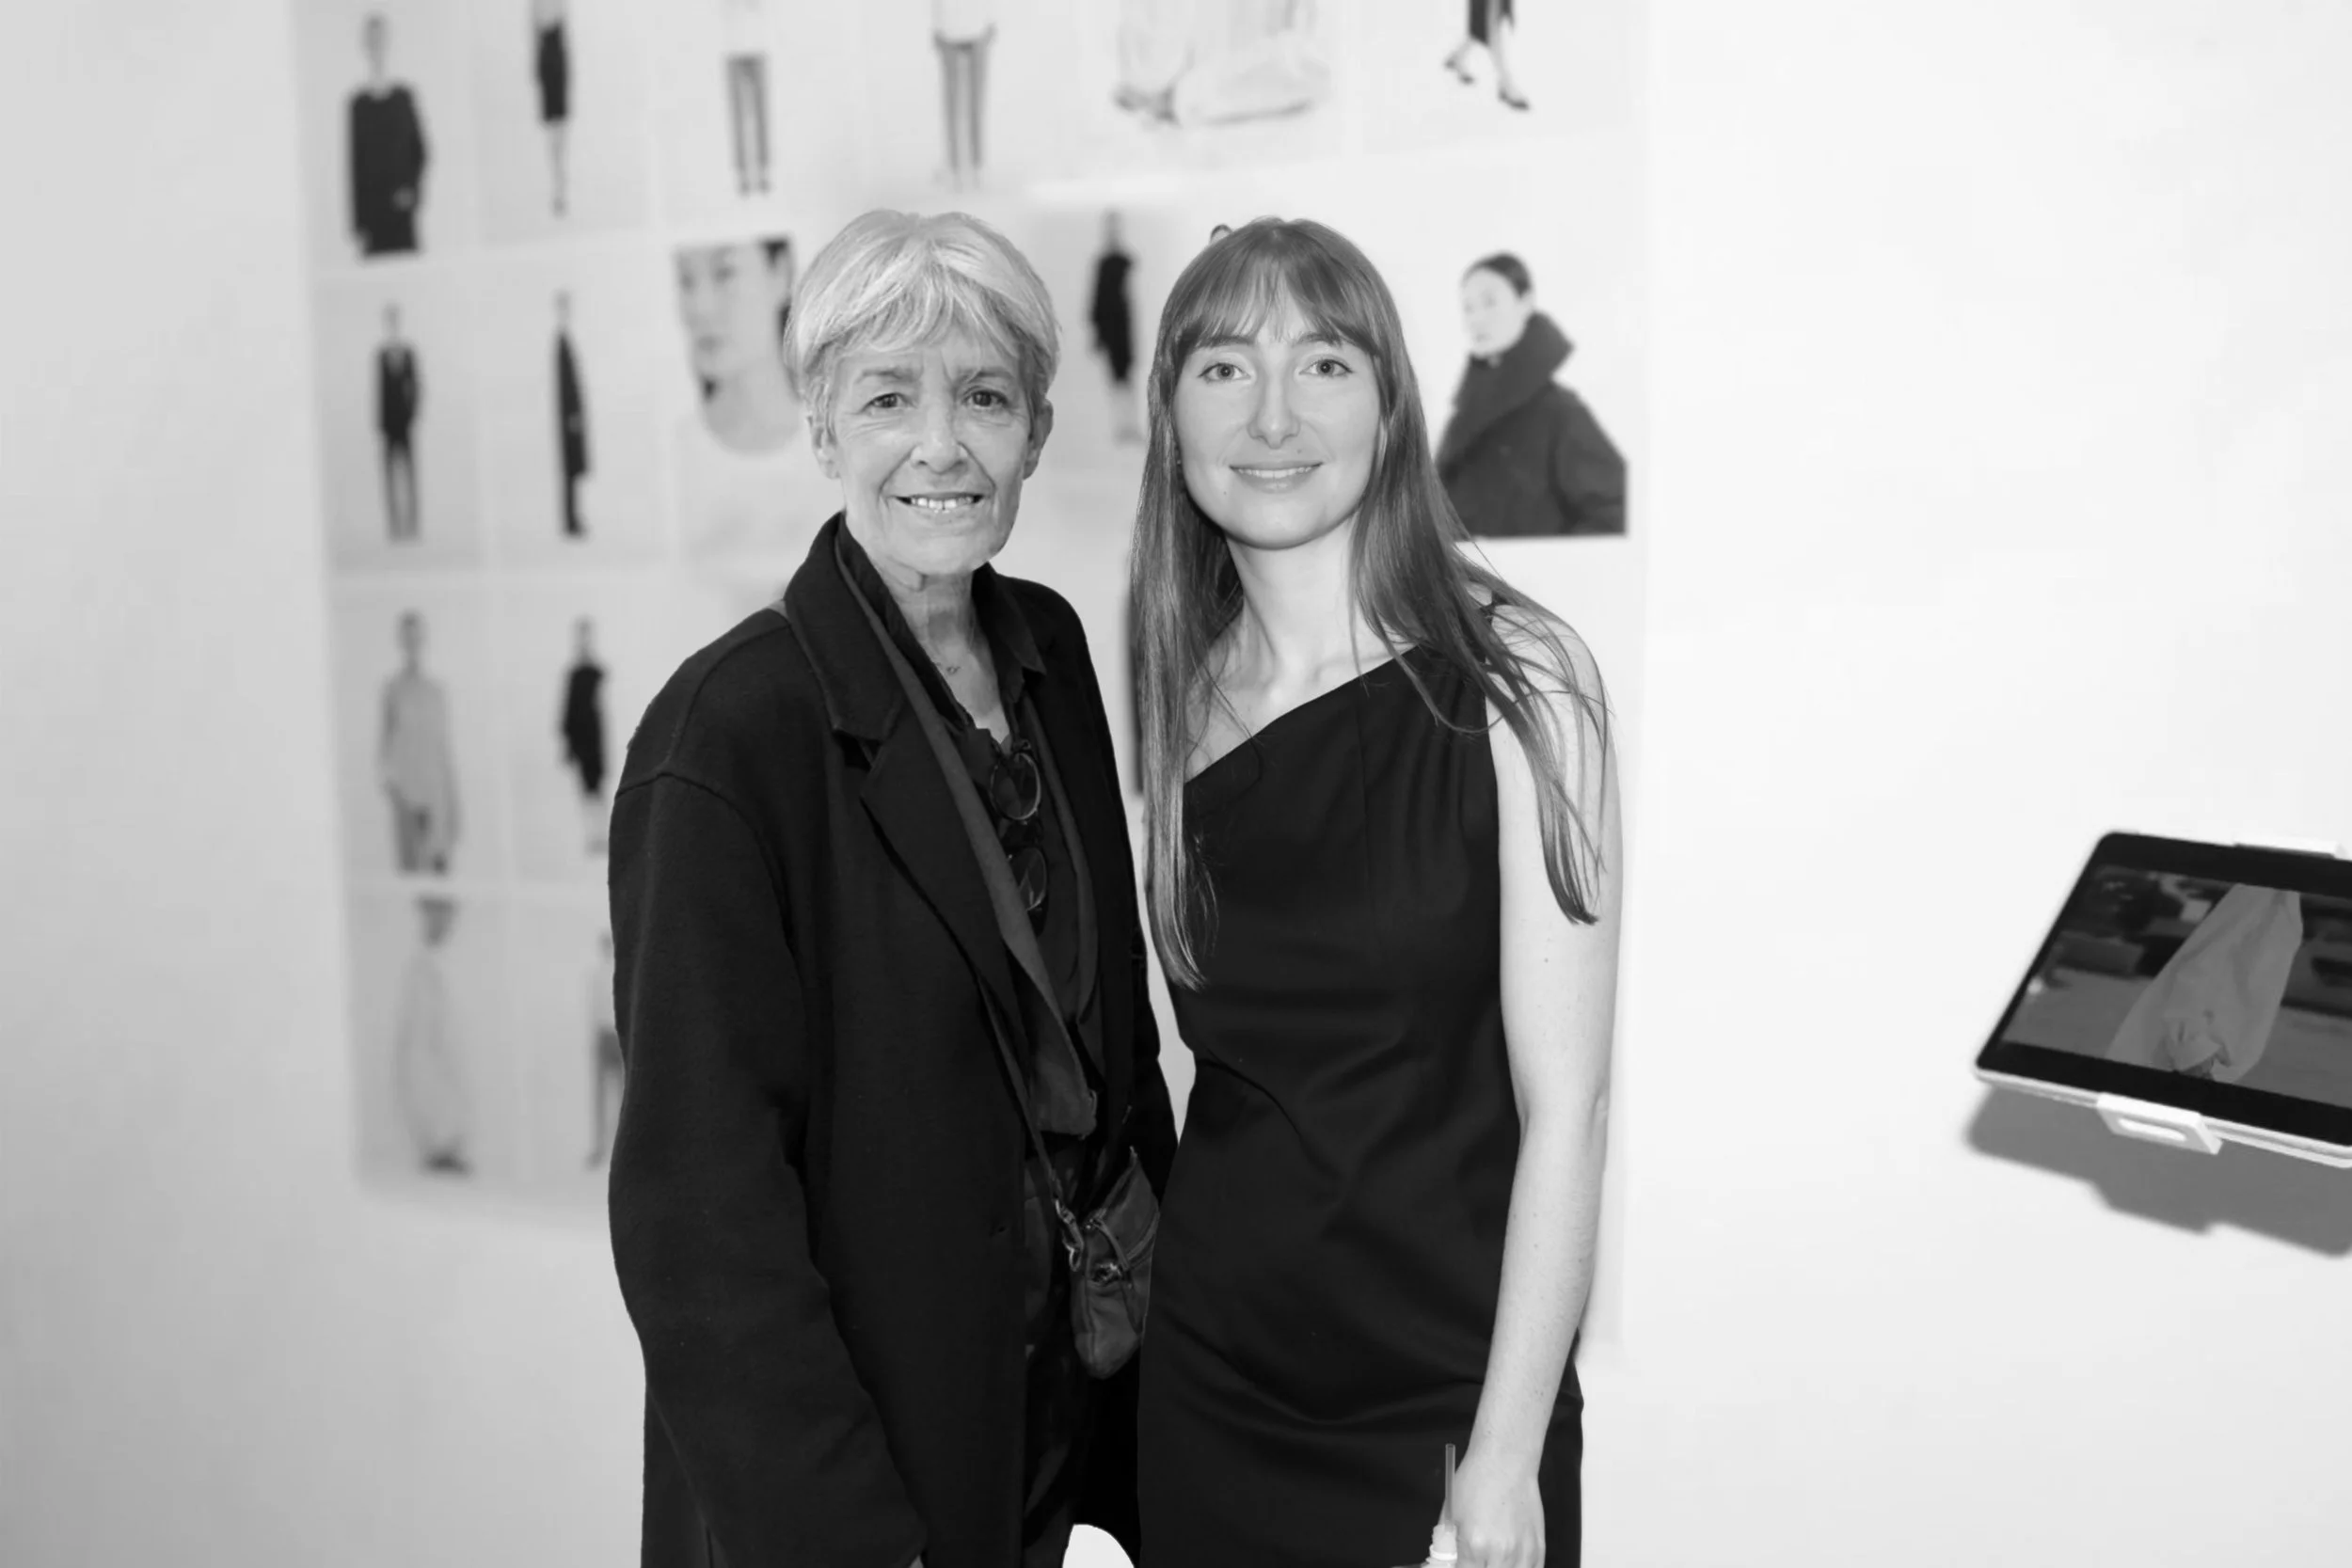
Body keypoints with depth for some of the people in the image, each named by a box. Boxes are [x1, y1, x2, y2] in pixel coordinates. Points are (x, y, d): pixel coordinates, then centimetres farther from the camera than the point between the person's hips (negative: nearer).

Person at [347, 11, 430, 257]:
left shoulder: (404, 97, 5)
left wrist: (414, 189, -10)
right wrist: (357, 226, -1)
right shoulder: (358, 104, 2)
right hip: (371, 211, -1)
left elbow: (420, 150, 7)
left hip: (401, 205, 1)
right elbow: (353, 165, 3)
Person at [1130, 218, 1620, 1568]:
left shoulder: (1510, 677, -12)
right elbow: (1221, 1054, 6)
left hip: (1443, 1399, -3)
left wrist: (1506, 1455, -13)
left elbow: (1563, 1105, -13)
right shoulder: (1186, 697, 0)